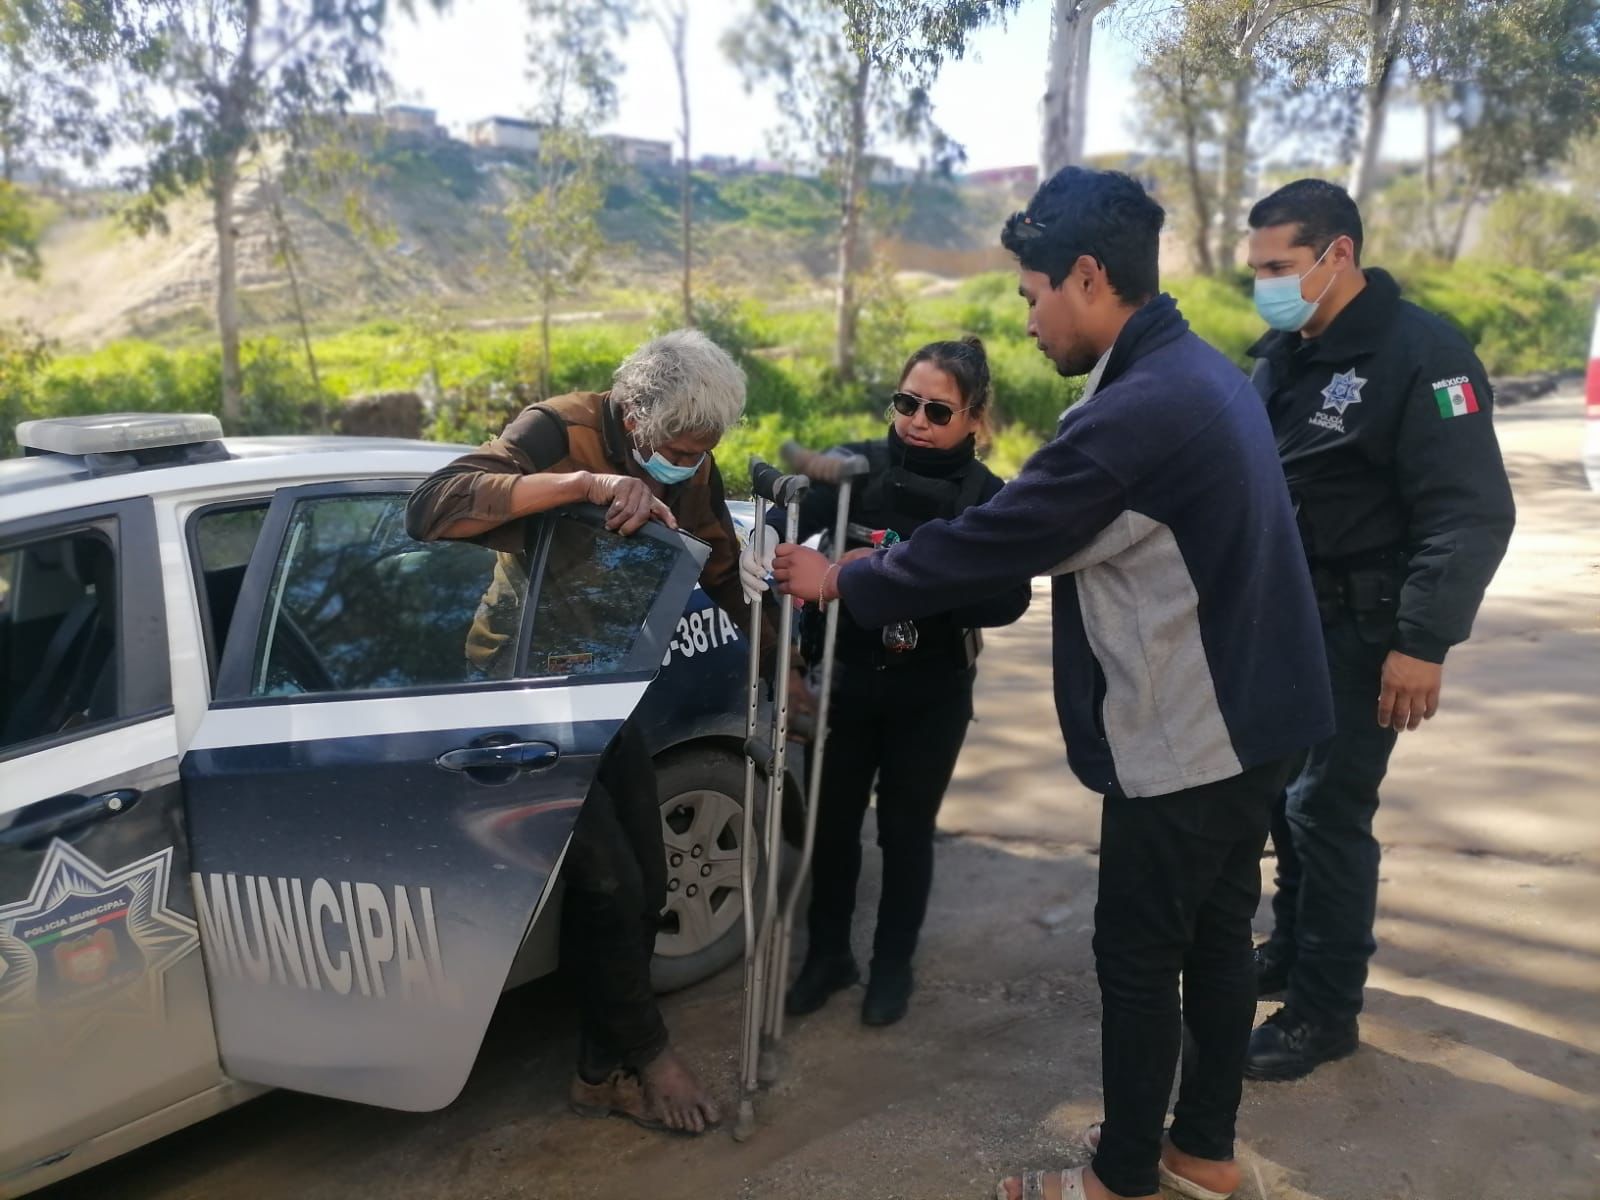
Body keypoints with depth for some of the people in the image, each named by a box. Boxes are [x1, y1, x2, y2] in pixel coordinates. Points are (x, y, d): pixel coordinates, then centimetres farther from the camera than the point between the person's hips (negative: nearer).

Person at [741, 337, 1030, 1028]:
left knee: (906, 830, 12)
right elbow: (793, 514, -20)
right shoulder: (857, 466, -5)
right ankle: (827, 955, 32)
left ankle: (893, 965, 32)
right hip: (846, 679, 1)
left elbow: (1009, 598, -19)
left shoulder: (986, 498, -7)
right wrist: (757, 551, -43)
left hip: (931, 693, -1)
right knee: (832, 822, 10)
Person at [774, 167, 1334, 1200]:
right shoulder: (1203, 374, 8)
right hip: (1248, 716, 10)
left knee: (1139, 958, 6)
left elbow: (991, 543, -19)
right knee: (1216, 936, 18)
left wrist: (843, 584, -6)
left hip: (1184, 734, -9)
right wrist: (900, 565, 13)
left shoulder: (1135, 412, -24)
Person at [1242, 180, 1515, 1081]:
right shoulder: (1282, 355, 9)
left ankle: (1325, 1009, 12)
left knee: (1328, 808, -3)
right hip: (1286, 620, 7)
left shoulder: (1421, 353, -15)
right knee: (1285, 795, 15)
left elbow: (1472, 514, -20)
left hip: (1360, 630, -7)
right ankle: (1293, 948, 34)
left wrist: (1424, 641, -24)